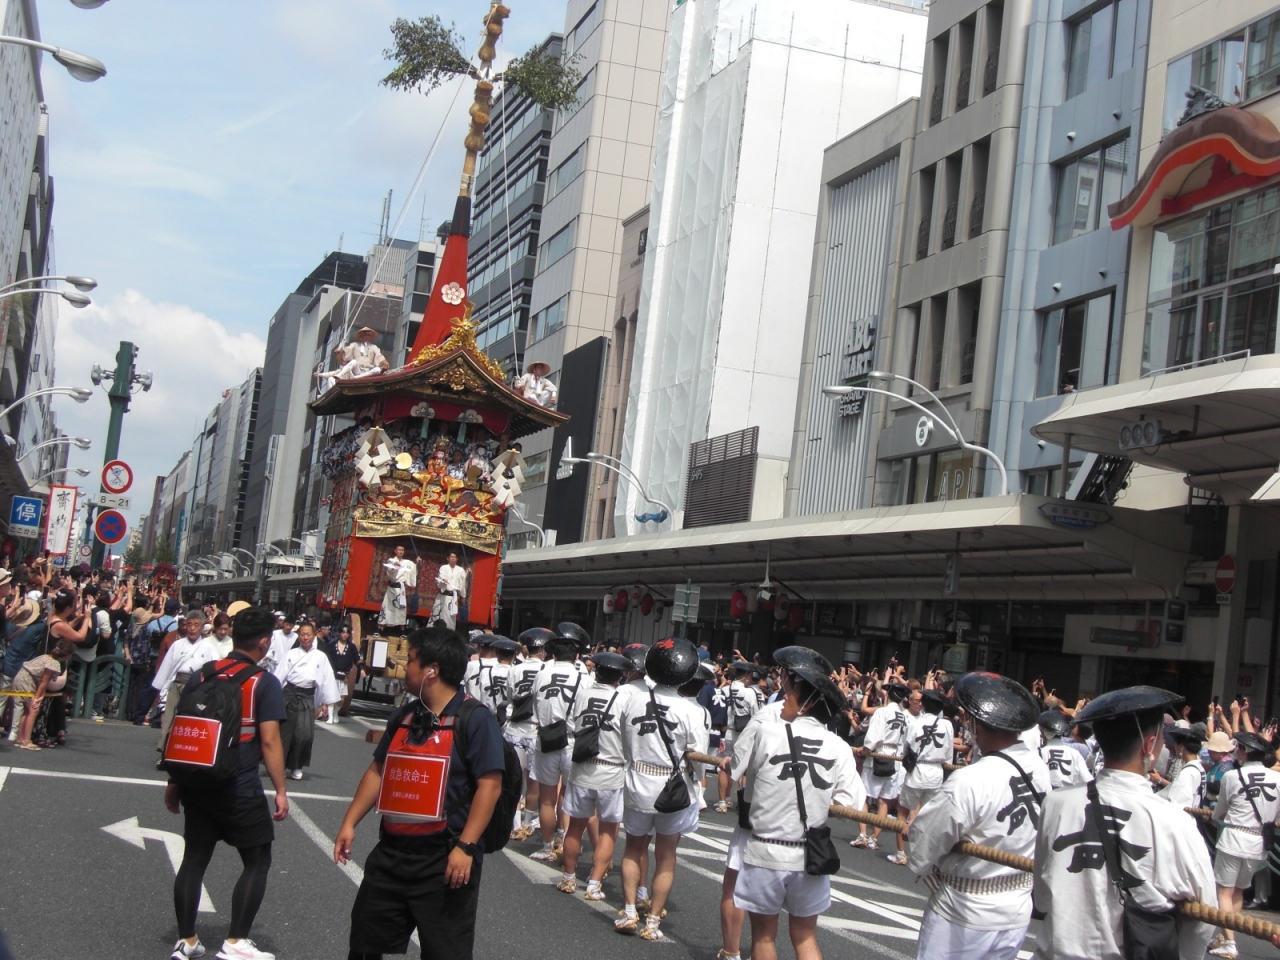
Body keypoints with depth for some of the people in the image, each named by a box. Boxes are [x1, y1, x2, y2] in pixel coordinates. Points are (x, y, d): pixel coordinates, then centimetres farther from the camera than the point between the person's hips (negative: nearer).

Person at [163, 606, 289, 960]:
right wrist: (280, 791, -8)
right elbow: (270, 742, -14)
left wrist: (174, 782, 18)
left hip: (197, 785, 5)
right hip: (240, 790, -5)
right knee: (257, 862, 8)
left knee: (195, 858, 13)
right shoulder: (265, 683, -9)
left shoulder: (201, 676, 5)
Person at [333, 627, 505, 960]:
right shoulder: (403, 717, 10)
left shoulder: (475, 720, -13)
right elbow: (377, 772, 18)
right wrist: (349, 823, 13)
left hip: (444, 859, -7)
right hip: (391, 852, 7)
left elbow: (489, 785, -18)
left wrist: (466, 846, -24)